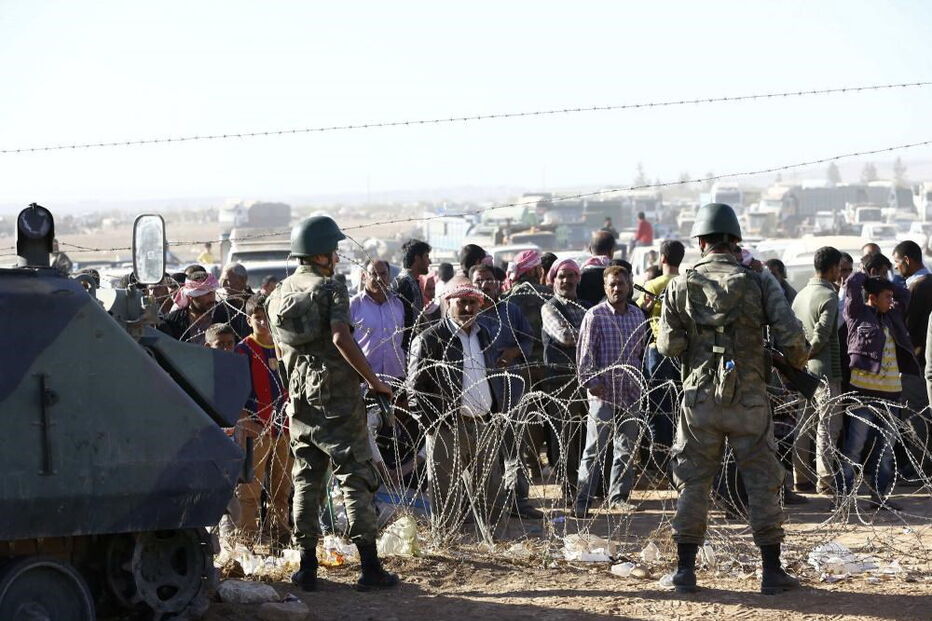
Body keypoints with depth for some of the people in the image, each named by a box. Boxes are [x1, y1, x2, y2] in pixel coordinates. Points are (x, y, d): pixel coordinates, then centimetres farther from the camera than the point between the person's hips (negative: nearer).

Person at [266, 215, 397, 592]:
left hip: (299, 396, 6)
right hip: (336, 395, -6)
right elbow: (341, 338, -22)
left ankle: (307, 568, 9)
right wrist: (373, 380, -18)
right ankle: (369, 567, -6)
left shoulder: (278, 295, 13)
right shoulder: (330, 289, -9)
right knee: (355, 477, -3)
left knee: (306, 480, 10)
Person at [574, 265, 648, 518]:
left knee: (627, 447, 10)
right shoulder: (595, 315, -5)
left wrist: (639, 378, 14)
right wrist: (589, 381, -13)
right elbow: (584, 351, -7)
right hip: (603, 392, -5)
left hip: (630, 392, 5)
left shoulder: (637, 315, 11)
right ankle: (583, 500, -4)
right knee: (595, 449, -6)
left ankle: (618, 496, 20)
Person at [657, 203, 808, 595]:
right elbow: (790, 337, -9)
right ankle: (772, 570, 8)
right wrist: (798, 362, 12)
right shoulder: (759, 283, -3)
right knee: (762, 481, 7)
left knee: (693, 481, 9)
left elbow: (668, 346, -3)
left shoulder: (682, 286, -1)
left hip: (699, 397, 1)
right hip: (749, 398, -1)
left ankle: (685, 570, 9)